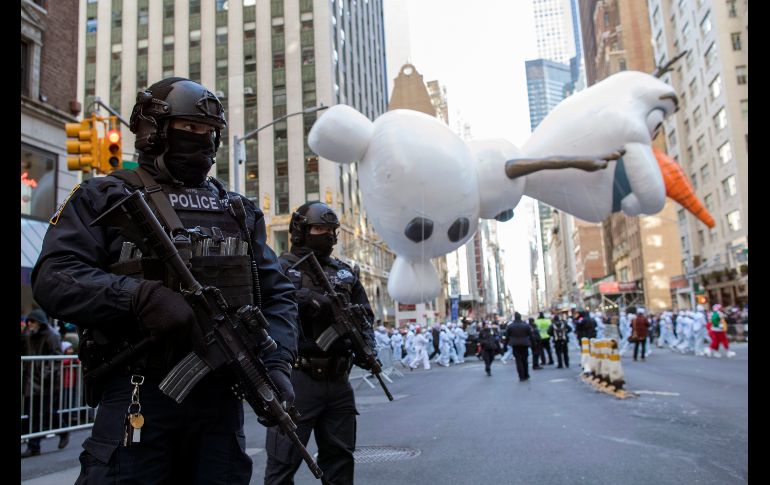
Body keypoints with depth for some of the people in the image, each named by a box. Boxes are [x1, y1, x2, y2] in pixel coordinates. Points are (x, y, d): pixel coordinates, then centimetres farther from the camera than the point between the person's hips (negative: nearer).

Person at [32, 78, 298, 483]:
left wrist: (277, 364, -4)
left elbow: (277, 294, 13)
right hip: (138, 391, -3)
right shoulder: (104, 197, 6)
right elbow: (53, 277, -8)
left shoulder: (239, 210, 17)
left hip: (221, 392, 4)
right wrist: (142, 295, -23)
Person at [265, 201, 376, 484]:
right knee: (283, 461, 0)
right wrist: (312, 300, -28)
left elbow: (364, 314, 17)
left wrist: (367, 344, -2)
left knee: (340, 458, 16)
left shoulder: (345, 272, 15)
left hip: (338, 379, 6)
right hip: (297, 378, -5)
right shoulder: (282, 268, -1)